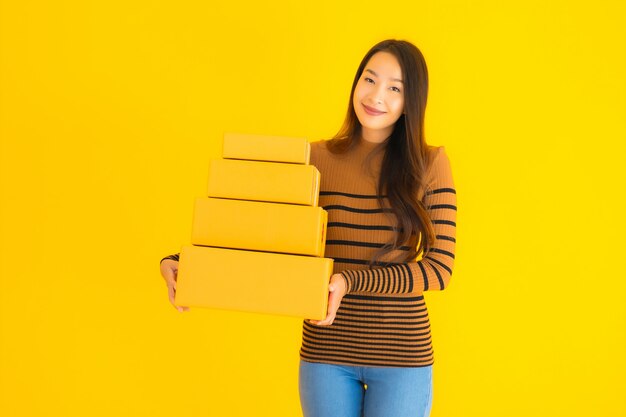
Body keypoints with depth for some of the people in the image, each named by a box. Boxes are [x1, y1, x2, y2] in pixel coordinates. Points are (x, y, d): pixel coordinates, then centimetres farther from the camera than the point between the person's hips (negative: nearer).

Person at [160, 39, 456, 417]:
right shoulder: (316, 159, 1)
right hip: (325, 349, 2)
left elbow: (440, 267, -9)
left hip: (401, 355, -1)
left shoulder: (429, 163, -4)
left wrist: (351, 281, -21)